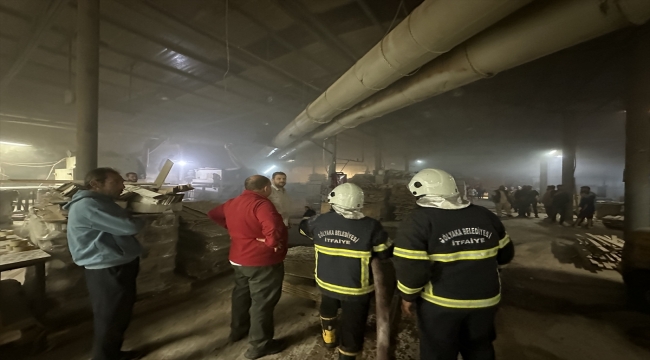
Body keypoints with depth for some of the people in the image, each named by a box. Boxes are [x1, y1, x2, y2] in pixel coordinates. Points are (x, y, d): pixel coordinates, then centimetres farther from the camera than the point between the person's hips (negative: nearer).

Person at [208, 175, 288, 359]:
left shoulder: (232, 203, 3)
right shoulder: (262, 204, -24)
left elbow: (213, 214, 18)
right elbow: (273, 229, -39)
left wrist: (232, 227, 13)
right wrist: (274, 244, -20)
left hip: (239, 258, 9)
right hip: (263, 261, -8)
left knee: (241, 294, 26)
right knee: (262, 301, 7)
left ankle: (238, 329, 45)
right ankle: (259, 345, 21)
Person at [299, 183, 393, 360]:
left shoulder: (319, 221, -13)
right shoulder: (370, 226, -23)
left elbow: (303, 227, 9)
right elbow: (386, 253, -10)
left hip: (326, 282, 5)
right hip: (355, 288, -4)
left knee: (328, 307, 34)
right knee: (353, 327, 16)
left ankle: (329, 336, 56)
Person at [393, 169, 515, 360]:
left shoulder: (419, 220, -19)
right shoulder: (485, 215, -1)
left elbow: (410, 267, -22)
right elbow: (505, 254, 10)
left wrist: (408, 296, -5)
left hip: (440, 303, -4)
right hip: (485, 300, 5)